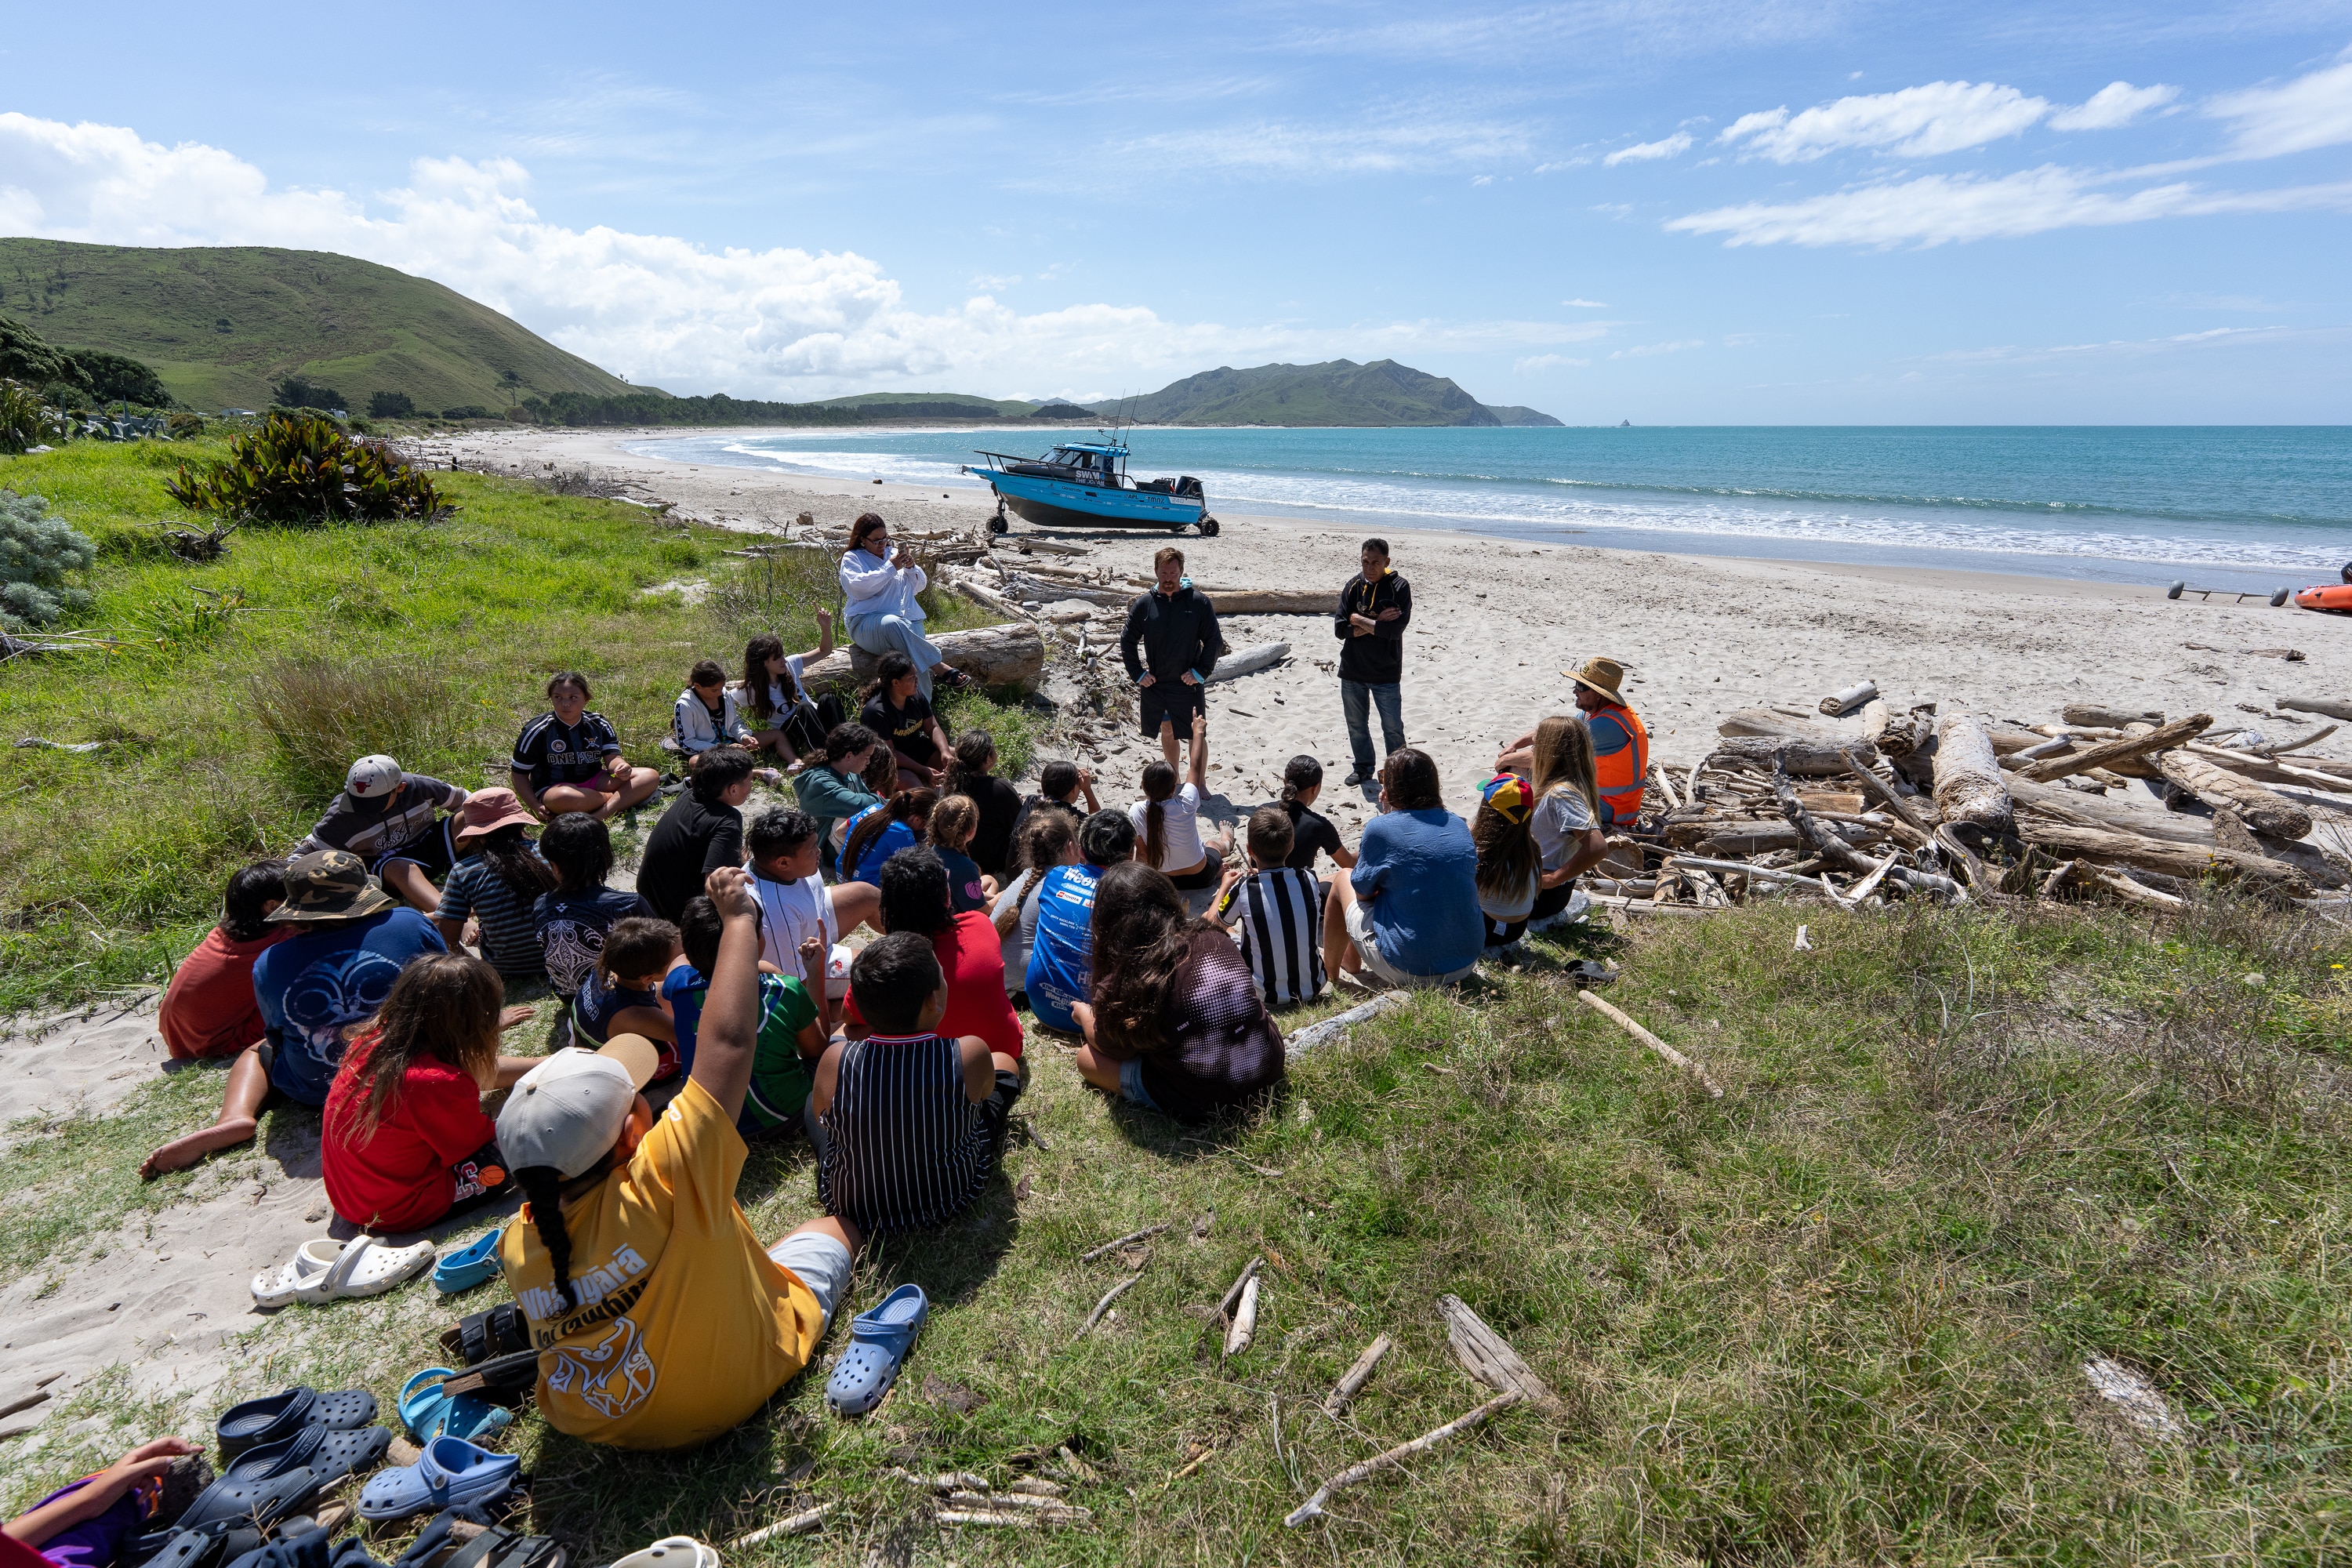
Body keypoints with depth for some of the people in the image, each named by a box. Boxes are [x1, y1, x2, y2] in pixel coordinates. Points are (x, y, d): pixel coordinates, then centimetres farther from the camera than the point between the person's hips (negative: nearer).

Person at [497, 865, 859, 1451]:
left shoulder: (522, 1248, -20)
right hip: (726, 1396, -5)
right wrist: (739, 919, -30)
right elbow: (729, 1041, -40)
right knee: (834, 1228, 13)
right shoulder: (661, 1183, -39)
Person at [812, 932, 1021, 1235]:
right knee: (1004, 1062, 18)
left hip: (849, 1208, 2)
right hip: (951, 1205, -1)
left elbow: (820, 1116, -2)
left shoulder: (836, 1061, -25)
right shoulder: (971, 1056, -29)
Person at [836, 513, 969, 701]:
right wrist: (890, 568, -8)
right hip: (867, 622, -4)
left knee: (916, 657, -27)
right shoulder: (851, 559, 12)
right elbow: (858, 588, -8)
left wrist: (911, 568, 2)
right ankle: (941, 669, -43)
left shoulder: (894, 553, 25)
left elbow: (920, 586, 23)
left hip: (908, 618, 4)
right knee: (892, 624, -40)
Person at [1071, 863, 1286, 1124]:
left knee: (1086, 1057, 12)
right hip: (1269, 1072, 5)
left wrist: (1084, 1013, 25)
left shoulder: (1119, 986, -19)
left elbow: (1111, 1049, 3)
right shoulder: (1215, 938, -7)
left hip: (1201, 1105, -5)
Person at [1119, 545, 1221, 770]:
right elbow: (1127, 641, 8)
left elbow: (1214, 641, -3)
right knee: (1167, 732, 16)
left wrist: (1200, 672, -10)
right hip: (1154, 684, 3)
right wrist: (1137, 674, 0)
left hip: (1188, 684, -3)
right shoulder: (1144, 604, -1)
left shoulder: (1199, 602, -7)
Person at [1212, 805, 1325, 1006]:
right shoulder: (1309, 880, -9)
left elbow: (1214, 924, 2)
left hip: (1264, 995, -3)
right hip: (1313, 989, 3)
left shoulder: (1243, 890, -17)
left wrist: (1225, 886, 19)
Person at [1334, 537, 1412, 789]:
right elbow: (1340, 628, -7)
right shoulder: (1353, 586, 0)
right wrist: (1377, 623, -17)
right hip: (1352, 672, 4)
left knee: (1393, 727, 5)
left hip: (1386, 674, -4)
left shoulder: (1400, 588, -10)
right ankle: (1364, 767, 34)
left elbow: (1396, 628, -23)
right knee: (1356, 724, 16)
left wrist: (1359, 620, -14)